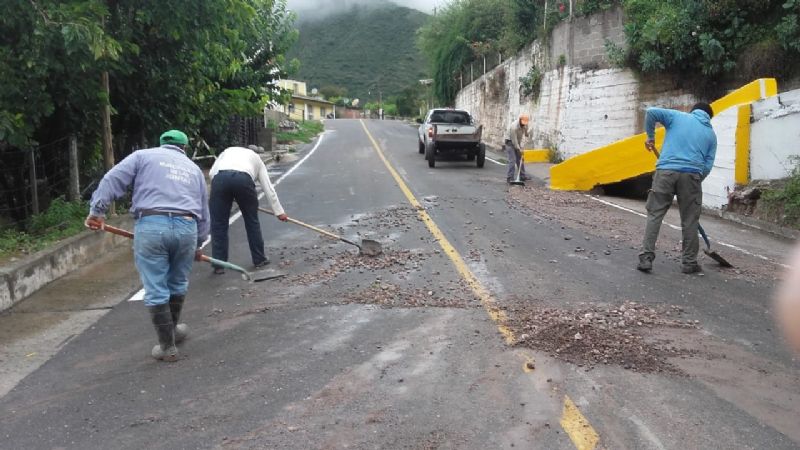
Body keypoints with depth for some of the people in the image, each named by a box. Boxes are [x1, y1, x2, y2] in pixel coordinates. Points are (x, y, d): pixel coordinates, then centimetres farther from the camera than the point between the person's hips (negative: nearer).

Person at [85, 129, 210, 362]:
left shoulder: (143, 156, 17)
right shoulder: (194, 168, 26)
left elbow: (112, 180, 3)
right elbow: (203, 212, 28)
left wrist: (97, 210, 2)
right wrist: (198, 244, 38)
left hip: (151, 225, -3)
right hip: (187, 227, 3)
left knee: (156, 291, 6)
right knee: (178, 284, 22)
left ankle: (167, 347, 13)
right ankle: (172, 330, 41)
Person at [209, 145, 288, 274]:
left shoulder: (227, 151, 39)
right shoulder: (256, 158, 36)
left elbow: (212, 173, 21)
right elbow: (268, 187, 28)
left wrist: (225, 193, 28)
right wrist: (279, 211, 28)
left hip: (220, 177, 1)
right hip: (243, 178, 0)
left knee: (218, 224, 11)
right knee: (252, 221, 18)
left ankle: (218, 265, 11)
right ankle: (259, 259, 28)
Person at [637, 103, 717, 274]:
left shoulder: (678, 116, 18)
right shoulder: (710, 133, 21)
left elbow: (651, 112, 4)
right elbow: (708, 165, 13)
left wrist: (650, 136, 16)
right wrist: (696, 183, 22)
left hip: (665, 171, -1)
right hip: (691, 174, 1)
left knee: (654, 214, 3)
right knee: (690, 220, 10)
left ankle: (646, 258, -3)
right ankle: (689, 262, 17)